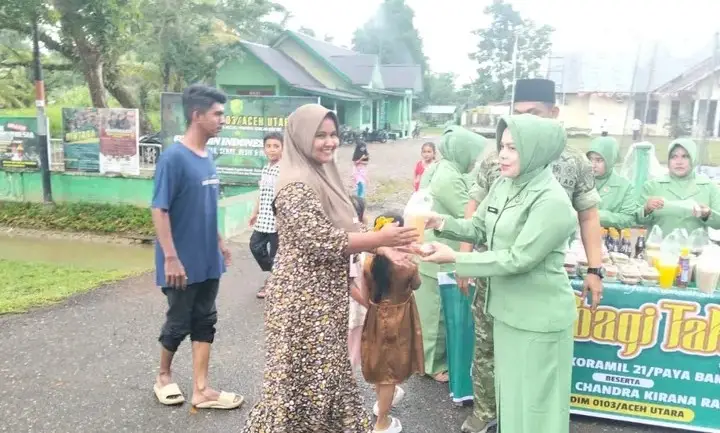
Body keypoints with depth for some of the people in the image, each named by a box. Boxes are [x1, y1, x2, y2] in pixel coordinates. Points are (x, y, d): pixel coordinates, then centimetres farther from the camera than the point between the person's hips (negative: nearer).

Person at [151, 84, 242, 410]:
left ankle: (201, 390, 22)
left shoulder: (207, 158, 6)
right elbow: (159, 210, -18)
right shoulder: (174, 157, -17)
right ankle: (164, 376, 36)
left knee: (204, 322, 11)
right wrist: (170, 258, -21)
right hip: (183, 262, -7)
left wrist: (219, 242, 17)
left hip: (208, 260, 7)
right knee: (178, 323, 10)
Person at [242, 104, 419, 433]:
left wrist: (380, 248, 2)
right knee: (305, 378, 3)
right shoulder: (296, 185, -19)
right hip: (304, 299, -9)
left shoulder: (323, 176, 11)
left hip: (325, 296, 9)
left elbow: (343, 232, 15)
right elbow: (322, 241, -26)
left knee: (327, 374, 20)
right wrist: (380, 238, -25)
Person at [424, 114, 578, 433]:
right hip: (507, 308, 8)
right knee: (510, 391, 25)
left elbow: (517, 259, -26)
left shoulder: (552, 202, -24)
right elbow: (479, 228, 8)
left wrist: (456, 259, -24)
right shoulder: (503, 185, 2)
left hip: (539, 318, -8)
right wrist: (443, 223, -10)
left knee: (534, 398, 9)